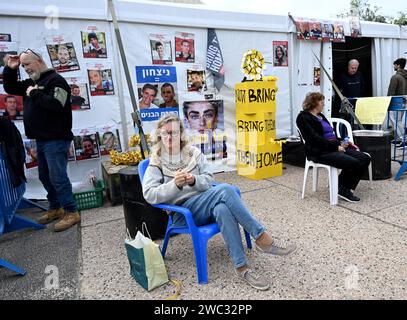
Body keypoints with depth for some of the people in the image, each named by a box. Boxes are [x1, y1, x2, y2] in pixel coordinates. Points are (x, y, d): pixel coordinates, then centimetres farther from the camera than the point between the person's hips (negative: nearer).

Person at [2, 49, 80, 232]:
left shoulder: (55, 80, -10)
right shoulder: (32, 82, 17)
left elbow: (57, 105, -24)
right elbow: (10, 88, 27)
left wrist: (35, 94, -15)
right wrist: (10, 69, 14)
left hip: (56, 140, -9)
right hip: (41, 140, 9)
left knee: (57, 177, -10)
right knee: (45, 177, 14)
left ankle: (71, 212, -1)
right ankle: (55, 208, 27)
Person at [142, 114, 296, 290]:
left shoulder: (193, 153, 10)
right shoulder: (156, 163, 2)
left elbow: (209, 180, 2)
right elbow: (149, 194, -11)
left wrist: (194, 180, -21)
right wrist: (175, 185, -27)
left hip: (205, 205, 4)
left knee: (222, 209, -36)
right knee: (225, 190, -30)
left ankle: (241, 267, -25)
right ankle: (262, 239, -24)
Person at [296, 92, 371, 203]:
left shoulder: (320, 116, 22)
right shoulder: (303, 117, -6)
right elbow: (315, 138, -16)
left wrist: (341, 143, 5)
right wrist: (336, 147, -15)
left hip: (334, 147, 9)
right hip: (320, 152, -9)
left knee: (365, 158, -8)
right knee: (352, 163, -27)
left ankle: (347, 188, -1)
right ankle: (342, 189, -3)